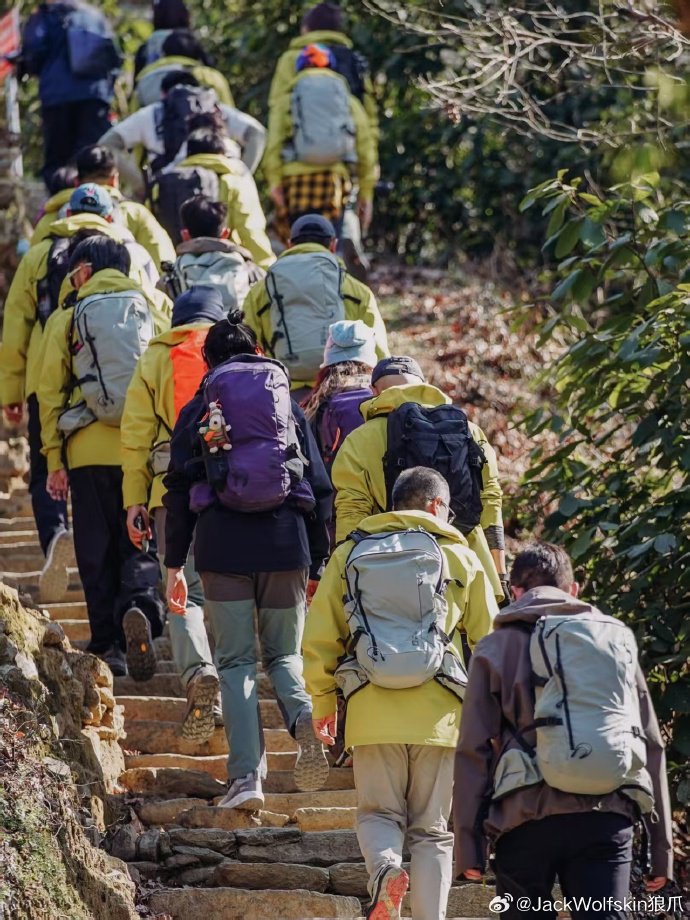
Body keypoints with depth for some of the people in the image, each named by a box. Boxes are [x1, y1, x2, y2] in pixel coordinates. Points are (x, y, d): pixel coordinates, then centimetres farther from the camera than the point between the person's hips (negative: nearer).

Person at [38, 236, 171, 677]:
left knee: (98, 553, 9)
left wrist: (54, 461, 8)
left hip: (90, 453, 0)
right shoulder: (157, 305, 7)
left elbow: (50, 393, 4)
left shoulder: (66, 319, 5)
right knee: (141, 545, 8)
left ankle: (108, 645, 5)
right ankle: (141, 605, -20)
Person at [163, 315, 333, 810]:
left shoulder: (197, 411, 8)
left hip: (222, 545, -1)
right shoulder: (289, 407, 11)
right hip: (285, 544, 1)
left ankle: (247, 775, -7)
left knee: (237, 662, 4)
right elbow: (320, 488, 10)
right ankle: (302, 716, -19)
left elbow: (179, 491, 4)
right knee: (284, 653, 14)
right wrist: (319, 564, 15)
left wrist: (174, 566, 7)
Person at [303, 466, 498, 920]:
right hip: (439, 713, 0)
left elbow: (319, 640, 7)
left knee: (378, 812, 12)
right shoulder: (461, 558, 8)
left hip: (373, 710, 0)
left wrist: (323, 703, 19)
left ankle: (385, 866, -18)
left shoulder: (348, 555, 10)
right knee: (432, 831, 8)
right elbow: (489, 640, 9)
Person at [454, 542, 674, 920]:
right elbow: (652, 744, 15)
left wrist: (468, 843, 3)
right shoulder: (618, 639, 17)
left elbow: (473, 750, 2)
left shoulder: (498, 648, 10)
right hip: (607, 818, 1)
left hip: (528, 817, -1)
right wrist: (661, 844, 17)